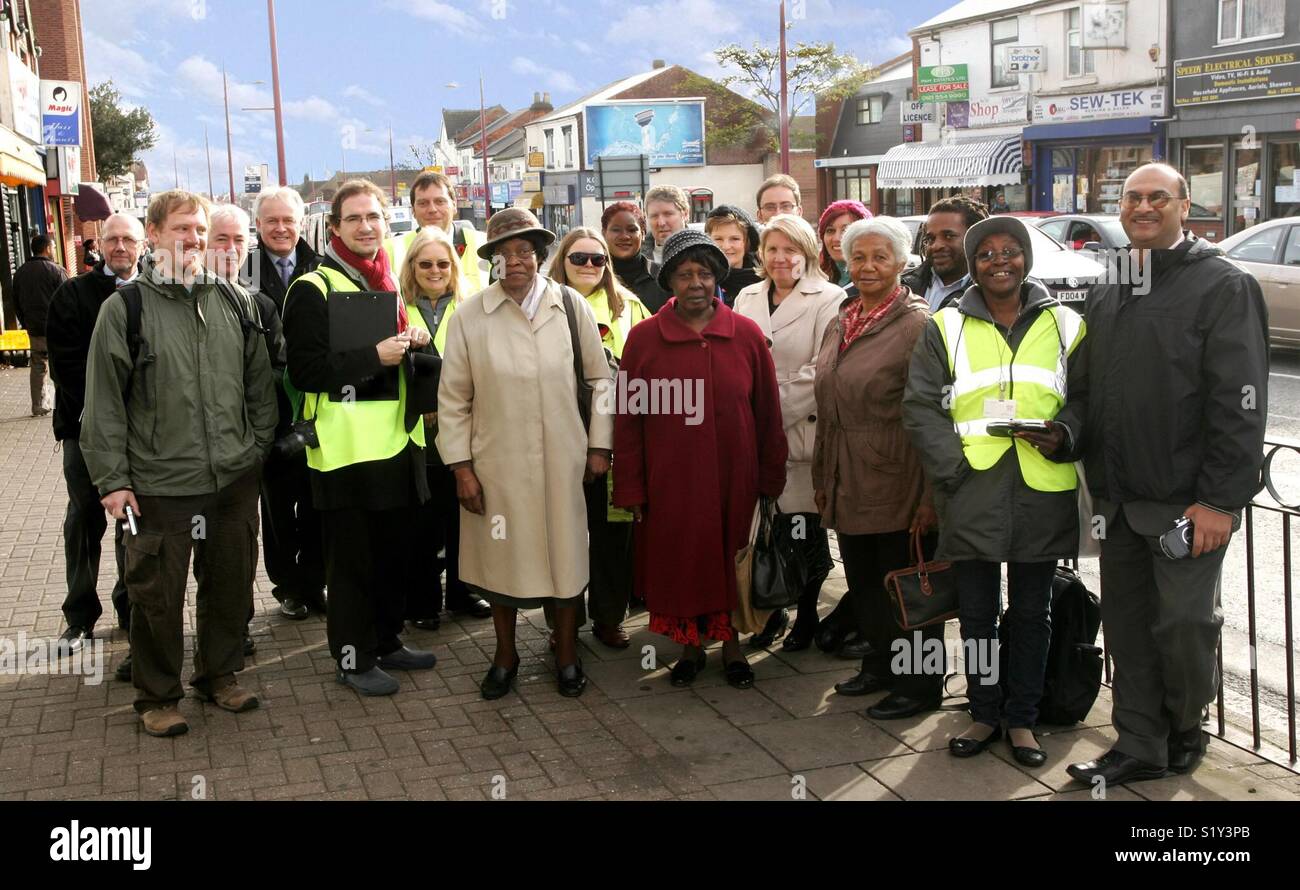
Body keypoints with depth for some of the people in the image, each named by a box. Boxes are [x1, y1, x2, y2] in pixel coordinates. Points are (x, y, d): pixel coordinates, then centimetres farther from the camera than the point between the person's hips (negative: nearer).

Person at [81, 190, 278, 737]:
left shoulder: (234, 303, 7)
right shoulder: (126, 307, -5)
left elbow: (259, 383, 14)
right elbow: (104, 400, -5)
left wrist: (258, 446, 9)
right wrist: (112, 479, -7)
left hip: (234, 480, 4)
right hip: (159, 484, -4)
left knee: (230, 585, 15)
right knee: (157, 594, 5)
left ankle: (220, 675, 34)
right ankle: (157, 697, 21)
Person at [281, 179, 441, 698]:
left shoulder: (389, 285, 15)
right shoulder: (314, 290, -8)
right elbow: (304, 370, -15)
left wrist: (414, 345, 4)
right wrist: (373, 356, -21)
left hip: (396, 440, 7)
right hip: (345, 446, -7)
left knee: (395, 549, 14)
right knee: (352, 557, 1)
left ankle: (386, 642, 29)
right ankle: (353, 658, 13)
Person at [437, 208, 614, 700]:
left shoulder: (572, 308, -2)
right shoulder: (470, 316, -5)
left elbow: (600, 379, 7)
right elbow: (453, 399, -1)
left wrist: (598, 444, 4)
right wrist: (461, 468, -3)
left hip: (562, 461, 1)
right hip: (497, 463, 0)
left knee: (565, 556, 9)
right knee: (502, 559, 11)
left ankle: (566, 655, 29)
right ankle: (505, 656, 32)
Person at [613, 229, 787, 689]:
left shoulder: (747, 335, -3)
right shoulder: (643, 339, -4)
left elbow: (768, 413, 2)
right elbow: (628, 420, -2)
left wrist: (771, 479, 3)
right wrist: (631, 489, -3)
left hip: (734, 479, 0)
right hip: (670, 480, 0)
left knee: (732, 563, 10)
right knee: (679, 563, 9)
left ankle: (731, 644, 30)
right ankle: (691, 645, 30)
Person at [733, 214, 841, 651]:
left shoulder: (828, 299, -3)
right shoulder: (747, 298, 14)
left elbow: (822, 370, -11)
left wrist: (776, 411, -12)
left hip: (802, 431, -4)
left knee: (803, 531, 2)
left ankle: (806, 615, 19)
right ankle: (770, 611, 22)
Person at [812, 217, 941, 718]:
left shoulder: (917, 324, -11)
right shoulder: (840, 324, 12)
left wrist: (931, 496, -17)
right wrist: (822, 479, 17)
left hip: (897, 486, -7)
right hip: (848, 485, 7)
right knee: (862, 586, 16)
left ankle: (918, 686, 20)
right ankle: (879, 665, 34)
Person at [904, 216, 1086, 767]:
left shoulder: (1065, 326, 9)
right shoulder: (947, 328, 6)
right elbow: (920, 406, 2)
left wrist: (1065, 434, -10)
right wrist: (953, 464, -10)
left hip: (1042, 493, 1)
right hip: (971, 493, 0)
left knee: (1031, 613, 9)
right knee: (976, 612, 8)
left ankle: (1021, 719, 22)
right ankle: (983, 714, 23)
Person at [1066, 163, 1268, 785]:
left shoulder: (1223, 286, -6)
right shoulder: (1107, 294, 14)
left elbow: (1240, 401, -12)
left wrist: (1220, 499, -17)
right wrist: (1097, 480, 11)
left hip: (1188, 502, -6)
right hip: (1119, 501, 6)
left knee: (1183, 625, 2)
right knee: (1128, 627, 9)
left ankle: (1185, 729, 26)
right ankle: (1139, 746, 20)